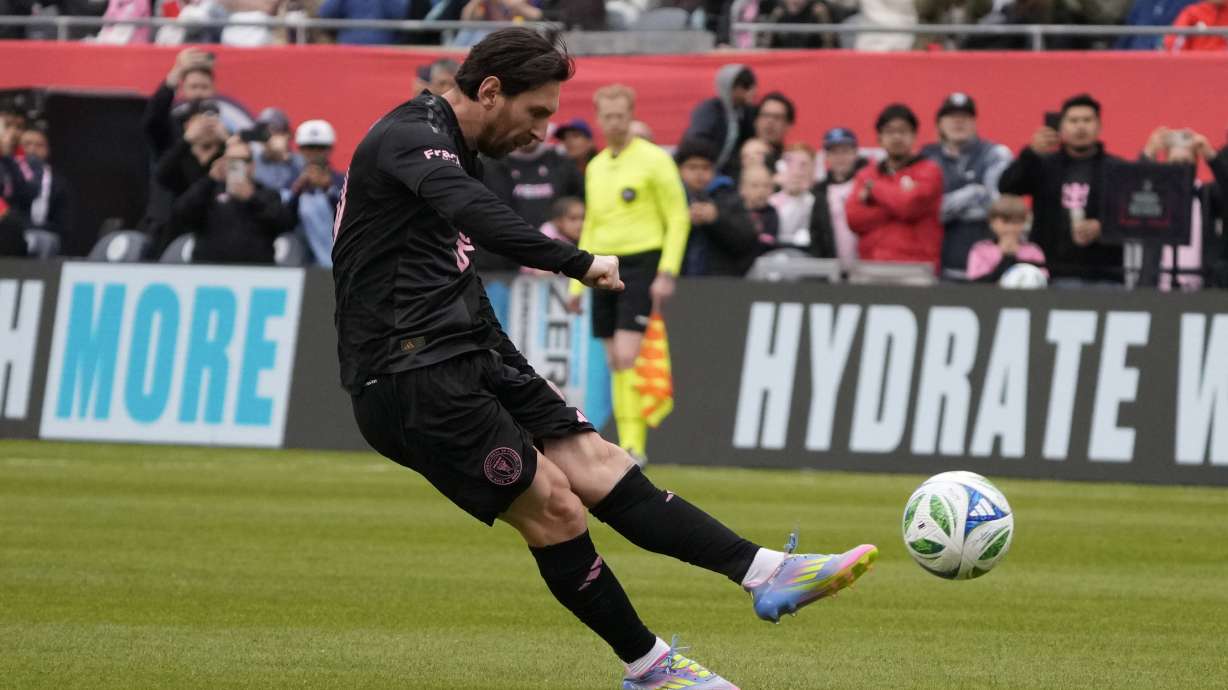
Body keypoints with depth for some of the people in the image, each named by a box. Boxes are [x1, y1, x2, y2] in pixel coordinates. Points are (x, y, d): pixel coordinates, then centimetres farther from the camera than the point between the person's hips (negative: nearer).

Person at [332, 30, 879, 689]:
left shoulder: (447, 148, 20)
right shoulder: (410, 136, -13)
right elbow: (474, 211, -34)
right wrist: (578, 262, -42)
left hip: (470, 361, 10)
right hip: (415, 379, -10)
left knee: (599, 465, -2)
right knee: (555, 507, -11)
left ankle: (766, 573, -9)